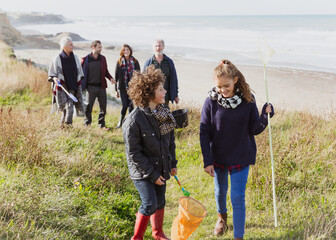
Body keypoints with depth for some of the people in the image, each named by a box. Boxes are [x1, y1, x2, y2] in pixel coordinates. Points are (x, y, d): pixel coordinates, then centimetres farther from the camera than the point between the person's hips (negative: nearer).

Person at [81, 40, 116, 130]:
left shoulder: (102, 58, 8)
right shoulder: (86, 59, -4)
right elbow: (82, 73, -1)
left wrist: (110, 78, -3)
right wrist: (83, 86, -6)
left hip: (101, 86, 4)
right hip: (91, 87, -4)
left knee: (103, 106, 7)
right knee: (88, 107, 3)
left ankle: (102, 124, 19)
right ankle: (87, 124, 17)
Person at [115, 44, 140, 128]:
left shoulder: (135, 62, 5)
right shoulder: (119, 62, 4)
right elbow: (117, 76, 7)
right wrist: (117, 90, 6)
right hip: (122, 88, 0)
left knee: (131, 105, 0)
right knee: (125, 105, -5)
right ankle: (121, 121, 16)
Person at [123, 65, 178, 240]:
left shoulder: (164, 112, -1)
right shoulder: (134, 120, -23)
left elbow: (170, 139, 13)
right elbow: (133, 153, -18)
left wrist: (172, 163, 11)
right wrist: (152, 174, -17)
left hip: (161, 167, 7)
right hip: (142, 171, -6)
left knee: (160, 201, 17)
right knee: (149, 204, -10)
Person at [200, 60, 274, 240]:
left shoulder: (247, 100, -13)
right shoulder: (211, 102, -14)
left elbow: (254, 130, -7)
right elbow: (204, 133, -8)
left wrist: (265, 117, -27)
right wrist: (207, 161, -11)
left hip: (240, 157, -1)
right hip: (218, 156, 2)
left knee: (238, 198, -2)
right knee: (220, 190, 23)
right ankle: (222, 217, 52)